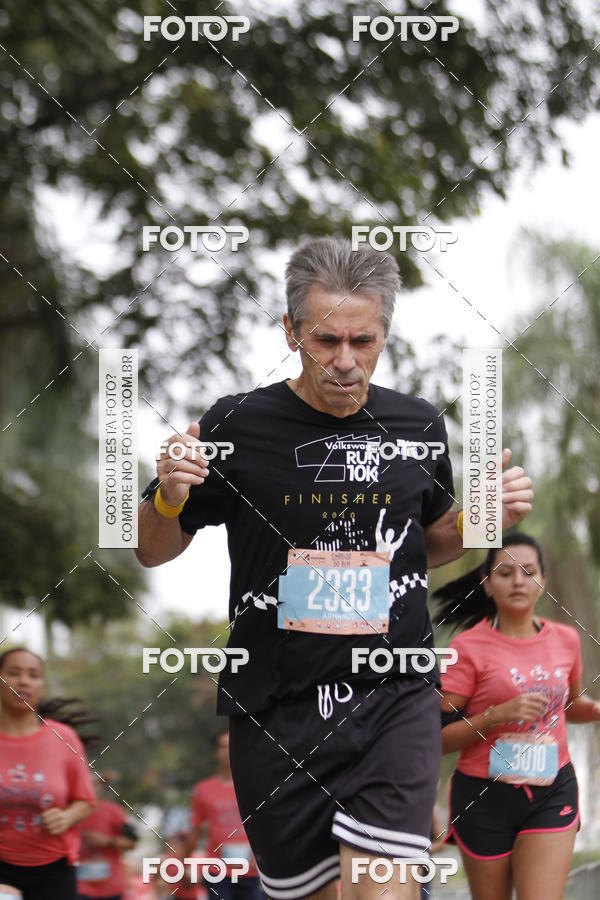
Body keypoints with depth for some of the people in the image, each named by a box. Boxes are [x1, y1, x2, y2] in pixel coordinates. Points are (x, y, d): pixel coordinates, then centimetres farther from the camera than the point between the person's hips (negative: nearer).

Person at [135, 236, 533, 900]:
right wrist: (168, 498, -14)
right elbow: (153, 551, 7)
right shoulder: (238, 425, -3)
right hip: (276, 711, -1)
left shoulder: (418, 427, 6)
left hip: (395, 697, 1)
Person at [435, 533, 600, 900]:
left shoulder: (565, 639, 5)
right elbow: (440, 736, -11)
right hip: (484, 796, -2)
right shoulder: (470, 647, -8)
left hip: (553, 791, 2)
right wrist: (498, 715, -24)